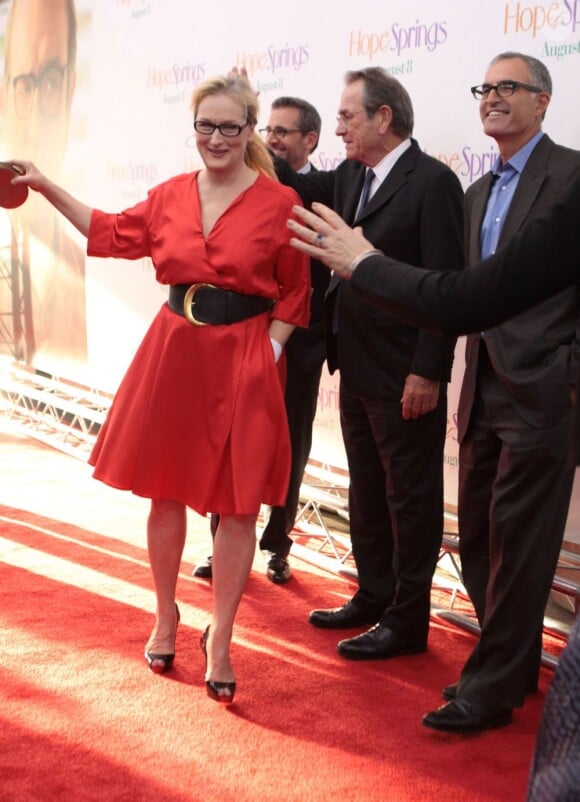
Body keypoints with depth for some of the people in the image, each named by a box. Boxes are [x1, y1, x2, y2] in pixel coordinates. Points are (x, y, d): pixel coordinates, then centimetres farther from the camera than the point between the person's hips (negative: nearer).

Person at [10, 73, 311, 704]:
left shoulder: (278, 202, -7)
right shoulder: (170, 195, 5)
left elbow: (294, 292, 0)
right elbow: (115, 234, 18)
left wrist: (271, 350, -9)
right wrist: (47, 188, 17)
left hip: (241, 362, -3)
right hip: (173, 354, 4)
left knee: (239, 505, 2)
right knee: (166, 494, 13)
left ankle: (219, 639, 17)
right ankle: (165, 618, 32)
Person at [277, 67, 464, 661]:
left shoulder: (431, 182, -14)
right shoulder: (350, 177, 10)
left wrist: (427, 372, -20)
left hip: (404, 377, -8)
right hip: (356, 368, 8)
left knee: (410, 496, 4)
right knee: (367, 490, 18)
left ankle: (407, 620, 15)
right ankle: (374, 596, 33)